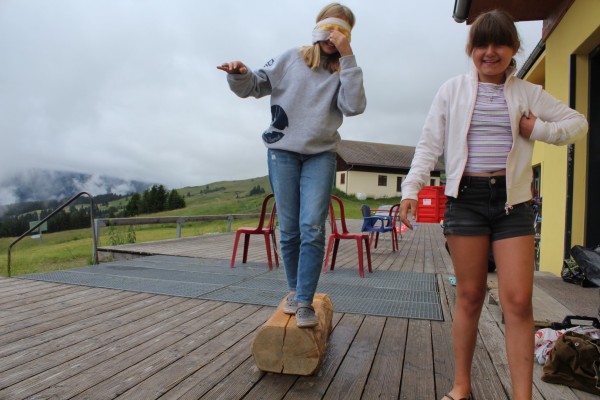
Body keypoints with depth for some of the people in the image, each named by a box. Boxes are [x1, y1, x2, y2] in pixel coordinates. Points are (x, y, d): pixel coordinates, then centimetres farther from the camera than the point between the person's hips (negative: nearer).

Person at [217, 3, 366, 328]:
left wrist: (347, 57, -11)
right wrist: (239, 75, -14)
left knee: (312, 229, -11)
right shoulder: (291, 60, 8)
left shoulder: (342, 73, 8)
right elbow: (253, 86, 9)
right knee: (289, 230, 4)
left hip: (320, 156, 0)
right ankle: (294, 290, 23)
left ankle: (305, 301, -2)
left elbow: (354, 106, -11)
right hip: (282, 152, 0)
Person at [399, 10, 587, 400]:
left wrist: (539, 130, -2)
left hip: (512, 200, 2)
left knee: (518, 301, -4)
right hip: (466, 197, -1)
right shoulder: (453, 90, 6)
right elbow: (430, 143, 2)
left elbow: (578, 123, 17)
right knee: (470, 296, 4)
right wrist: (412, 188, -9)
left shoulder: (528, 93, 10)